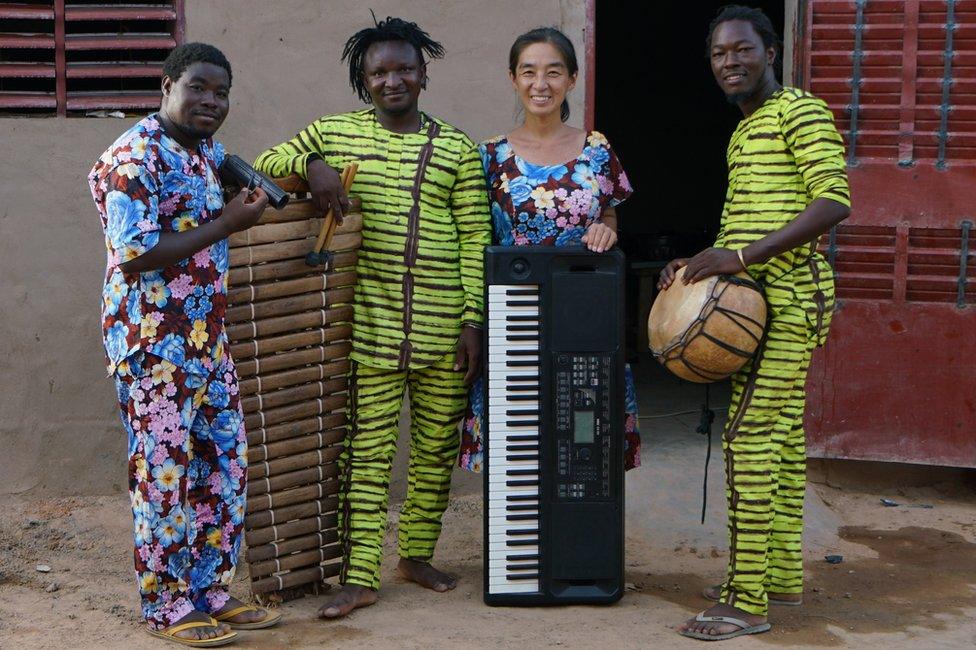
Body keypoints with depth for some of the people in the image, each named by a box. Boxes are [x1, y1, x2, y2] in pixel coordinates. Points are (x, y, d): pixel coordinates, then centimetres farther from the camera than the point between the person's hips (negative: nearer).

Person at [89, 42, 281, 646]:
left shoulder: (209, 152, 13)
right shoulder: (136, 155, -14)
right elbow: (133, 255, -21)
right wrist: (226, 224, -18)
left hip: (209, 340, 9)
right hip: (154, 341, -9)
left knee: (226, 464, 11)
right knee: (165, 472, -1)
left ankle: (210, 592, 23)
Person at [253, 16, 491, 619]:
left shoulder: (456, 148, 6)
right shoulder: (333, 132, 7)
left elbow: (475, 239, 3)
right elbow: (266, 160, 10)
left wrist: (473, 320, -4)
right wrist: (310, 164, -11)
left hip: (443, 327, 1)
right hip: (370, 324, -1)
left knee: (437, 446, 10)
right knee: (366, 450, -1)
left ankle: (418, 554, 28)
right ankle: (360, 576, 5)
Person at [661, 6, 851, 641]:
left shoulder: (800, 111, -9)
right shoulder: (745, 130, 20)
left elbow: (834, 203, -20)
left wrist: (743, 256, -24)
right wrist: (698, 264, 9)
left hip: (788, 292, -10)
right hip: (770, 297, 10)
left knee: (750, 434, -13)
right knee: (781, 432, 13)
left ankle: (747, 601, -10)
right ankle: (783, 574, 21)